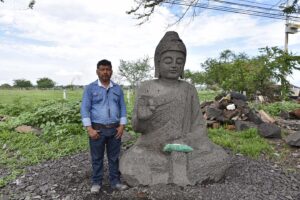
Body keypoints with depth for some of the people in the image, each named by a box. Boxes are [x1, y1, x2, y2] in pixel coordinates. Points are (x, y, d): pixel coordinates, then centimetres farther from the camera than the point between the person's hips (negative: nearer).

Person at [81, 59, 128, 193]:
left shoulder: (117, 88, 8)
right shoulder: (90, 88, -1)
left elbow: (123, 108, 8)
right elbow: (85, 109, -5)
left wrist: (122, 126, -2)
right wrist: (89, 129, -13)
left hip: (115, 129, 3)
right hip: (97, 129, -2)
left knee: (114, 157, 11)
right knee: (97, 158, 9)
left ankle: (115, 182, 25)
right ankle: (96, 182, 25)